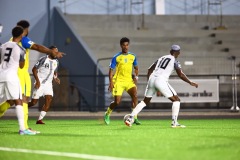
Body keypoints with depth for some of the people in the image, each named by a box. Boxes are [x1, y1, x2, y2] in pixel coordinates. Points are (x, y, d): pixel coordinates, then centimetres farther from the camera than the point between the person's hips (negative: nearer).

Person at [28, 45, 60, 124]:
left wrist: (55, 78, 1)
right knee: (33, 102, -7)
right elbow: (34, 69, -9)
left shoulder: (56, 62, 9)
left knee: (48, 101, -12)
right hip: (40, 83, -5)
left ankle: (40, 119, -8)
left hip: (48, 84, 5)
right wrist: (37, 80, -18)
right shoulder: (43, 59, -11)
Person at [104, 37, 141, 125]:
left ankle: (134, 118, -13)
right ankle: (107, 114, 21)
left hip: (129, 81, 3)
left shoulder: (132, 56, 6)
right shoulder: (116, 57, -5)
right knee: (117, 101, -9)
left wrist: (136, 77, 0)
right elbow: (111, 70, -3)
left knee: (135, 96, -21)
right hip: (118, 81, -3)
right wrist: (111, 82, -12)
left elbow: (136, 68, 18)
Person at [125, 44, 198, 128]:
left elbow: (150, 69, 24)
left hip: (152, 79, 6)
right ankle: (174, 122, -5)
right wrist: (190, 83, 8)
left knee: (145, 101, 20)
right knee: (176, 100, 5)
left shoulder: (161, 58, 23)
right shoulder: (175, 61, 6)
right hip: (161, 80, -6)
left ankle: (130, 119, 13)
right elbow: (180, 75, -1)